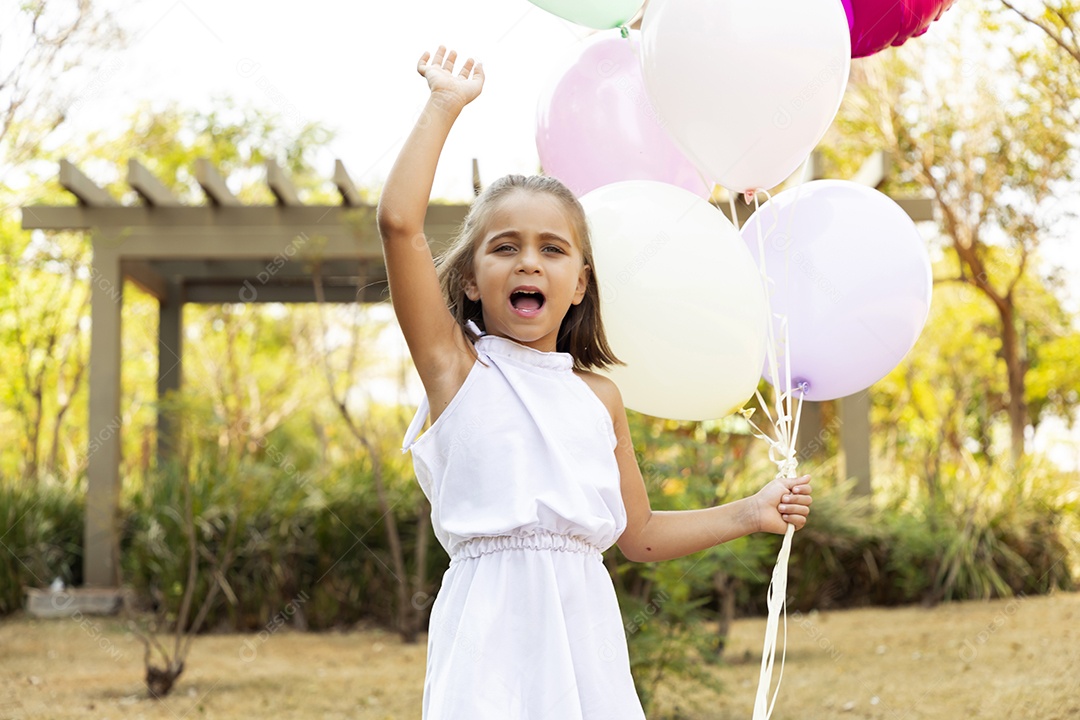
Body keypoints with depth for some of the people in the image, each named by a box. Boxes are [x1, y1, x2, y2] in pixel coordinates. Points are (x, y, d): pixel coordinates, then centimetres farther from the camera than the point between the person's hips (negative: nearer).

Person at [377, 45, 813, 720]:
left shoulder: (598, 396, 14)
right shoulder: (457, 364, 3)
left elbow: (639, 534, 23)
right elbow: (400, 222, -10)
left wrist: (747, 514, 16)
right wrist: (445, 106, -2)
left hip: (582, 622, 4)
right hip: (495, 624, -4)